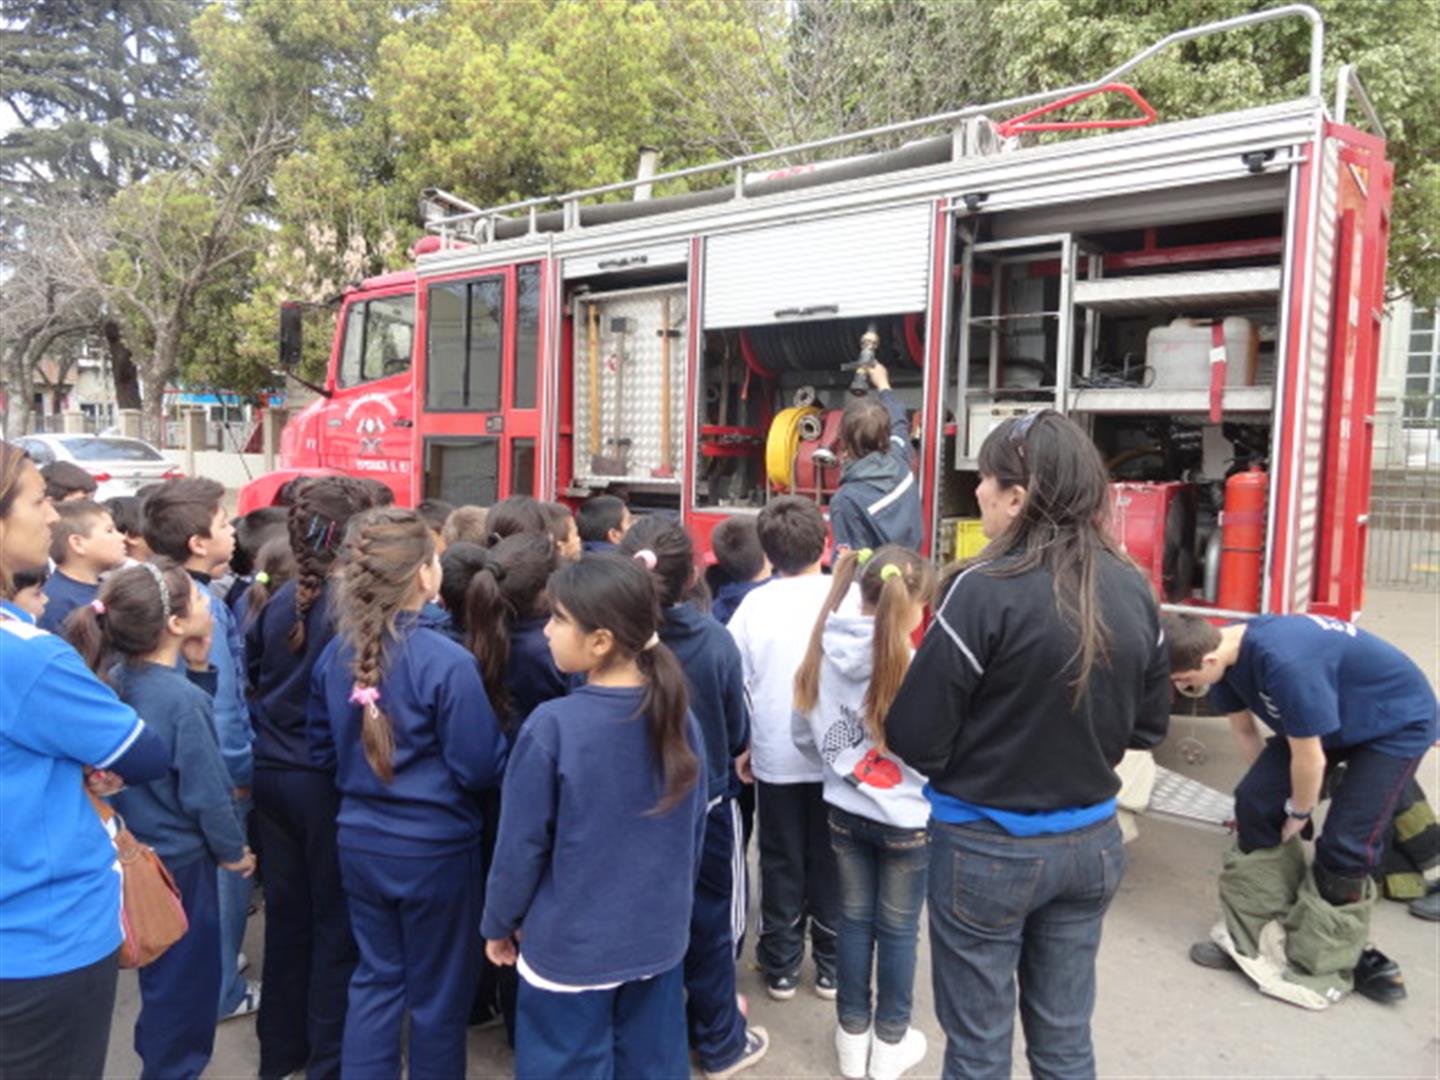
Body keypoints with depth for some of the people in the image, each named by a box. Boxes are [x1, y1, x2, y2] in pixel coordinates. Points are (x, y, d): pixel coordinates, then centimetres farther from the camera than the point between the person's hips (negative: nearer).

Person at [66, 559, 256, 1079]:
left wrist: (198, 668, -7)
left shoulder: (118, 680, -5)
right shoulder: (184, 699, -27)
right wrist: (234, 851, -6)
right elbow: (206, 793, -22)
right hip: (181, 860, -8)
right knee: (187, 975, 12)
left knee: (161, 970, 26)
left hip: (138, 852, 8)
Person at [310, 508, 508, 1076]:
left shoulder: (336, 653, -3)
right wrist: (491, 750, 2)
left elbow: (322, 752, 9)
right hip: (435, 848, -5)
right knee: (438, 992, 14)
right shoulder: (446, 661, -22)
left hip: (360, 842, 6)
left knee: (375, 979, 21)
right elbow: (478, 767, -17)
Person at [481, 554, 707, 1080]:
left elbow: (521, 844, -13)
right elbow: (694, 832, 4)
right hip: (658, 938, 5)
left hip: (570, 946, -4)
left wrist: (498, 924, 4)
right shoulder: (679, 716, -8)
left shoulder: (551, 726, -23)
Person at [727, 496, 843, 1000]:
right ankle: (831, 967, 25)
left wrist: (741, 746, 7)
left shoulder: (755, 604, -8)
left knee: (781, 864, 15)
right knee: (830, 862, 15)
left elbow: (734, 683, -4)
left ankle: (781, 968, 24)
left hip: (776, 756, 0)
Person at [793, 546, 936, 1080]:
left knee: (854, 920, 18)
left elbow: (803, 733, 3)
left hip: (844, 811, 5)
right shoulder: (911, 667, -24)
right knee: (898, 930, 14)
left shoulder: (824, 653, -7)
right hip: (906, 819, -4)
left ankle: (853, 1036, 33)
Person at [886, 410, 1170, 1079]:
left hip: (987, 848, -5)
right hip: (1092, 842, 6)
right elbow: (1149, 725, 8)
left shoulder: (987, 590, -22)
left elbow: (916, 740, -19)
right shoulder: (1132, 589, -3)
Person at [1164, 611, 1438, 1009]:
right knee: (1255, 801, -3)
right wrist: (1270, 786, 9)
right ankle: (1246, 939, 10)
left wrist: (1298, 813, -11)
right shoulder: (1226, 650, -16)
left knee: (1345, 845, -12)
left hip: (1398, 723, -7)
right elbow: (1244, 730, 0)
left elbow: (1310, 759, -29)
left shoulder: (1284, 662, -42)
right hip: (1326, 715, 7)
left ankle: (1329, 968, 9)